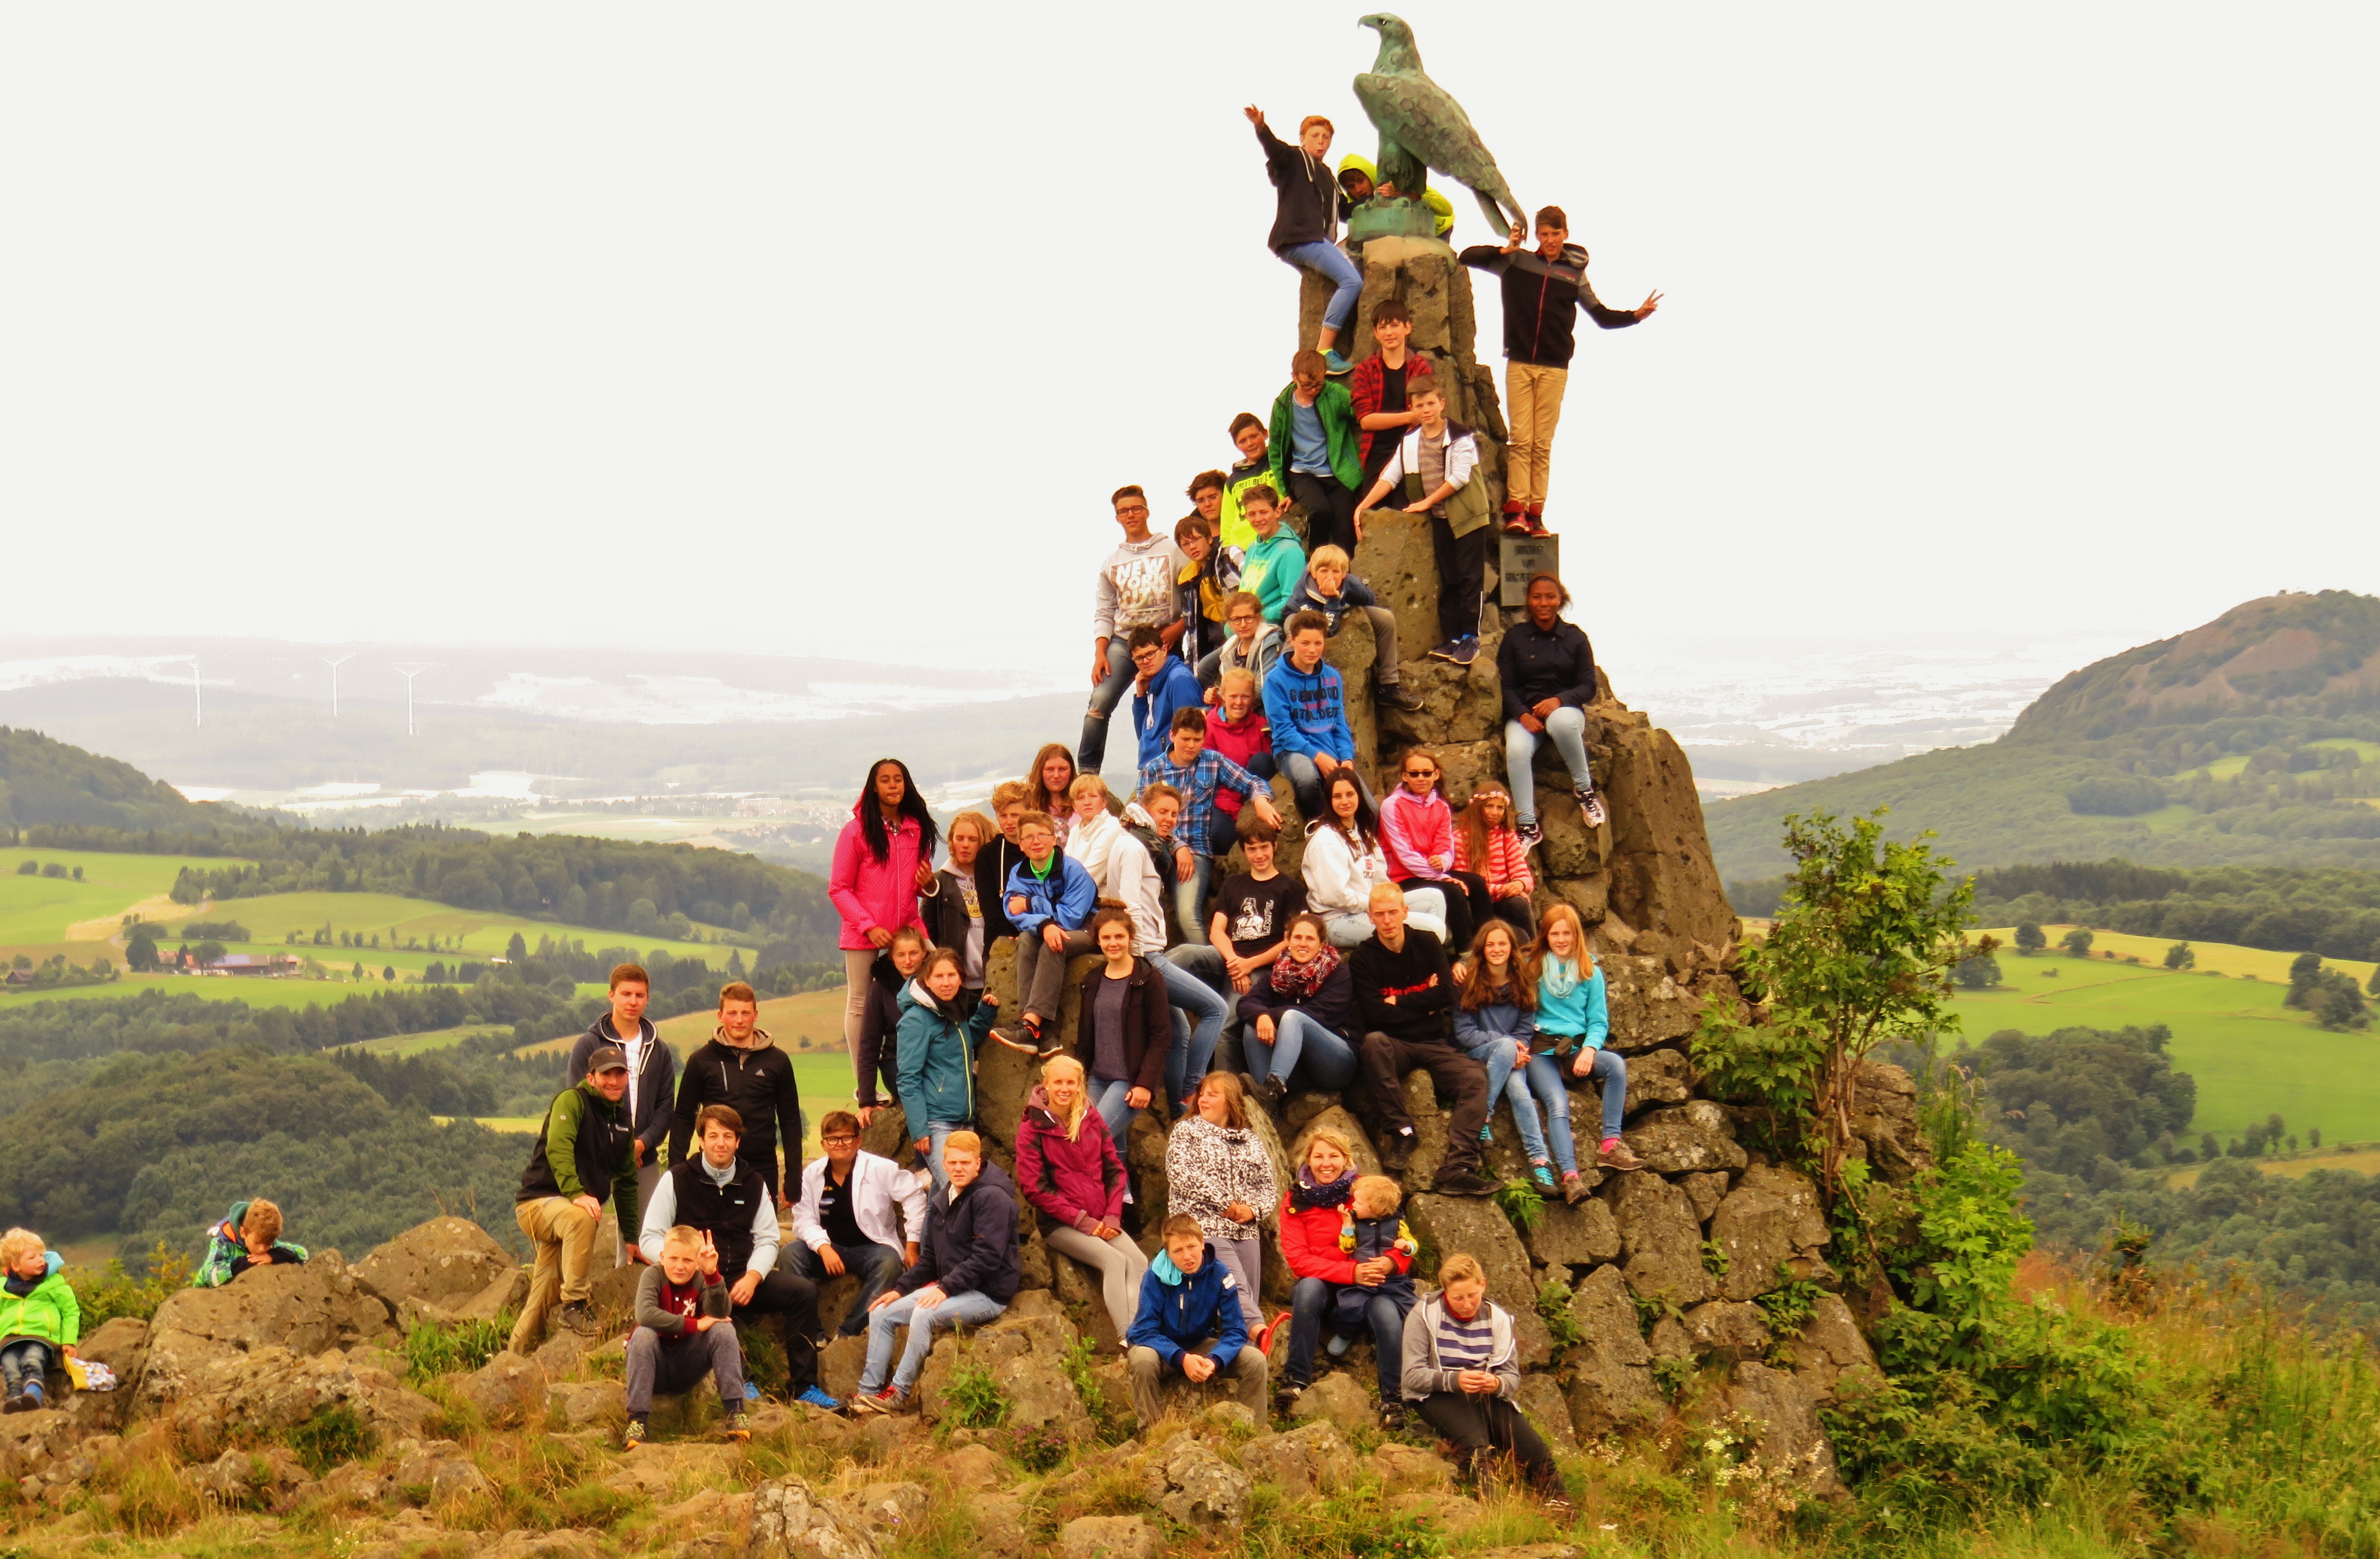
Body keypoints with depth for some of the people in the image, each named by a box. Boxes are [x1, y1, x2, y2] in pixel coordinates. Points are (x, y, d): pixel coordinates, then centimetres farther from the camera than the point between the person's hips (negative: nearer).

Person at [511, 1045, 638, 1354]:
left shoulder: (622, 1120, 14)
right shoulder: (572, 1101, -9)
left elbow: (626, 1182, 22)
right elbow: (557, 1149, -26)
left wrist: (632, 1236, 20)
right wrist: (576, 1193, -40)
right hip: (538, 1203, -8)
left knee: (541, 1302, 9)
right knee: (580, 1218, -39)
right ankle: (575, 1304, -32)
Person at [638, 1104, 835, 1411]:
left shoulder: (754, 1183, 11)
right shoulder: (678, 1179, 1)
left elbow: (767, 1241, 10)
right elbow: (649, 1239, -2)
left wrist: (752, 1278, -11)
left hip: (743, 1280, 4)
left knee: (804, 1290, -18)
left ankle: (803, 1387, -12)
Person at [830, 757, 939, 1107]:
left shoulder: (918, 829, 9)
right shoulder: (856, 831, -3)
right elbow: (839, 888, -3)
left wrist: (928, 883, -3)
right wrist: (869, 926, -13)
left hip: (907, 930, 3)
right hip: (863, 935, -3)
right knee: (860, 1005, 2)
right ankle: (863, 1087, 7)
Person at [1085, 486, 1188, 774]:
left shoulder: (1172, 551, 4)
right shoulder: (1112, 562, 14)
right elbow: (1103, 613, 12)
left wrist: (1179, 627, -15)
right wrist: (1100, 653, -1)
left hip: (1163, 643, -2)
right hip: (1122, 641, 2)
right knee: (1100, 702, -15)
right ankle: (1086, 772, -13)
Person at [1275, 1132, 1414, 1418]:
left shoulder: (1365, 1189, 0)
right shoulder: (1296, 1199, 0)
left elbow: (1406, 1247, 1)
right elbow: (1297, 1259, -10)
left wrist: (1390, 1262, -24)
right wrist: (1351, 1272, -23)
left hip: (1375, 1286, 0)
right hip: (1325, 1289, 0)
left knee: (1387, 1313, -33)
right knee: (1309, 1287, -34)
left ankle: (1392, 1401, -23)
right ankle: (1295, 1381, -30)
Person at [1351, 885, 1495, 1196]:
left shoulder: (1428, 943, 8)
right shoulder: (1363, 959, 1)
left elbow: (1447, 995, -3)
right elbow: (1377, 1015, -10)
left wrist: (1399, 1002, -5)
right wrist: (1423, 1005, -6)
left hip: (1434, 1043, 2)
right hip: (1393, 1045, -2)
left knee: (1475, 1077, -27)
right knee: (1373, 1041, -38)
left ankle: (1457, 1170, -40)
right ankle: (1400, 1132, -29)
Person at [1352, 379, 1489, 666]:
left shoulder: (1460, 437, -9)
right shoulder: (1409, 441, 8)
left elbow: (1459, 477, -15)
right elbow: (1390, 477, 6)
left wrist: (1427, 502, -13)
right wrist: (1364, 506, -4)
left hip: (1468, 515, -5)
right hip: (1440, 520, 5)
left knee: (1470, 578, -5)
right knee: (1447, 581, 8)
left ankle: (1471, 639, -3)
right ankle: (1452, 639, 11)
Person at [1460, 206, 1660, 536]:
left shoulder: (1575, 273, 9)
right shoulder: (1516, 263, 7)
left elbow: (1602, 316, 12)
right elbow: (1467, 258, 6)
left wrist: (1636, 315, -2)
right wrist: (1505, 250, -5)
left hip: (1554, 369, 0)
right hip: (1519, 364, 0)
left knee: (1543, 443, -1)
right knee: (1520, 439, -7)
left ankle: (1536, 512, 1)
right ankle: (1515, 509, -10)